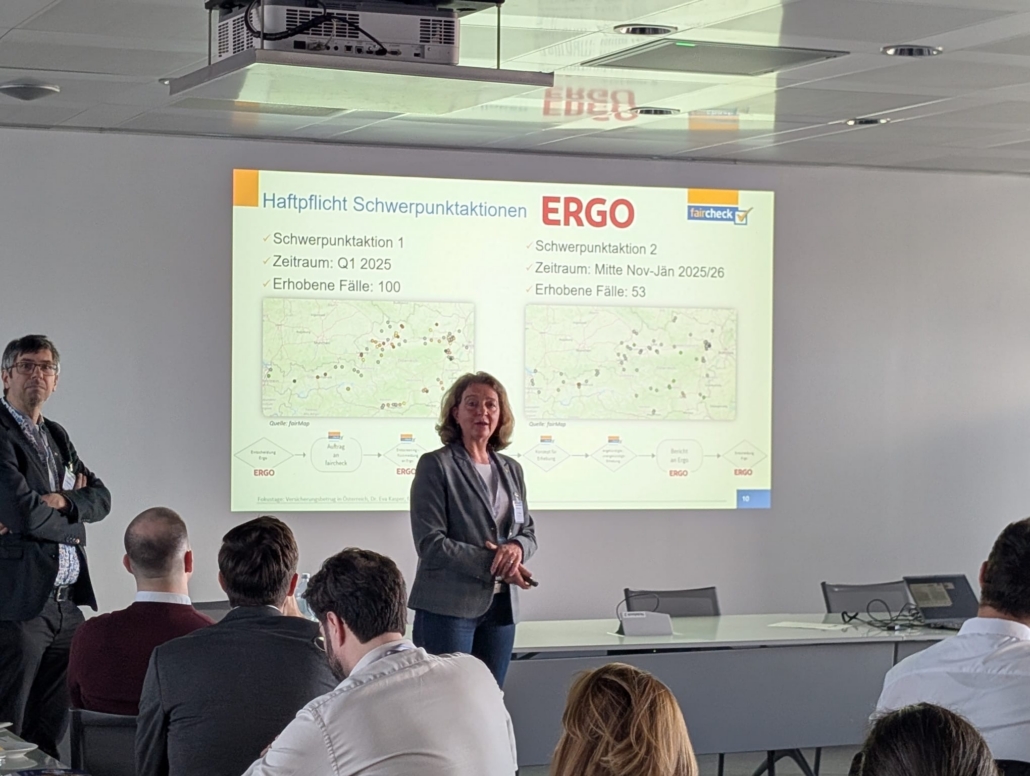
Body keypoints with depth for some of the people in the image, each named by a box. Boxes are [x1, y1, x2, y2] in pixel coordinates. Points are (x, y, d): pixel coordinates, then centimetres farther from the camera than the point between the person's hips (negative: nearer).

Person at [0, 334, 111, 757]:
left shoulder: (57, 436, 18)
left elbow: (100, 497, 12)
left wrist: (61, 502, -8)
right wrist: (69, 525, -1)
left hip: (67, 603, 8)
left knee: (51, 730, 11)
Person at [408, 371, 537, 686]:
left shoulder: (511, 470, 15)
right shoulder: (435, 466, -5)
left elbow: (528, 531, 18)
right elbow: (430, 543, -12)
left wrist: (516, 548, -7)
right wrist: (492, 564, -15)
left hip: (500, 607, 6)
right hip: (448, 608, -6)